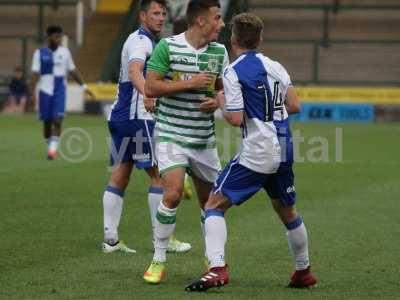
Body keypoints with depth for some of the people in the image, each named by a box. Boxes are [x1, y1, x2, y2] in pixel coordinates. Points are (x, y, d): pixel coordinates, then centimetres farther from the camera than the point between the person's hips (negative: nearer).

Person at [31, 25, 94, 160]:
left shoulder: (65, 52, 7)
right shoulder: (40, 53, 1)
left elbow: (72, 71, 14)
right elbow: (35, 73, -3)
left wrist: (84, 86, 10)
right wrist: (33, 92, -12)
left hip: (60, 90, 1)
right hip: (45, 90, -1)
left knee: (57, 120, -14)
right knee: (47, 121, 5)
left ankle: (53, 149, -16)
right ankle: (50, 146, 23)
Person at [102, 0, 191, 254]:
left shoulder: (144, 40, 18)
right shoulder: (141, 41, -13)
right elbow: (134, 72, -33)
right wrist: (148, 94, -50)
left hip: (122, 117, 10)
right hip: (137, 117, -10)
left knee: (121, 175, 8)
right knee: (158, 174, -3)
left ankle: (111, 239, 7)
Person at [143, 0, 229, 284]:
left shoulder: (219, 52, 4)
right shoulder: (168, 46, -10)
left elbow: (226, 89, 15)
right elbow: (150, 88, -13)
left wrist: (218, 101, -8)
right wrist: (190, 83, -19)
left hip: (205, 140, 5)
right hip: (171, 135, -5)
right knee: (173, 193, -21)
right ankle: (158, 261, -7)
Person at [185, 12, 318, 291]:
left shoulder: (234, 72, -10)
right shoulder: (276, 67, 9)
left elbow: (236, 119, -15)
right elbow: (294, 106, 10)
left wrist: (221, 102, 4)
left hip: (256, 154, -6)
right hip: (284, 151, 6)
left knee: (215, 204, -1)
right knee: (288, 211, 23)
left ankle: (217, 268, -16)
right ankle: (304, 271, 33)